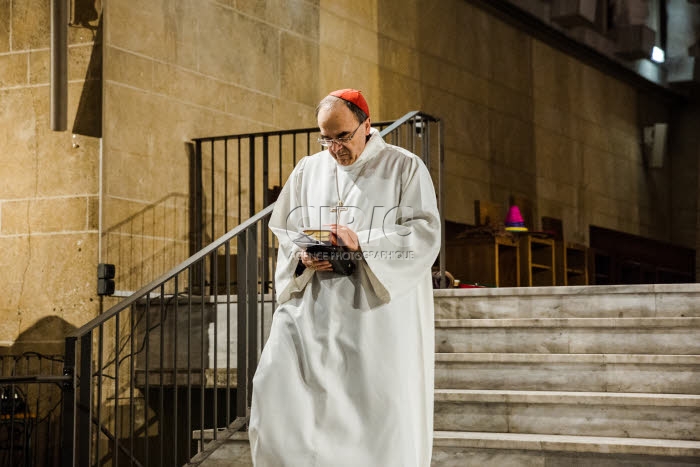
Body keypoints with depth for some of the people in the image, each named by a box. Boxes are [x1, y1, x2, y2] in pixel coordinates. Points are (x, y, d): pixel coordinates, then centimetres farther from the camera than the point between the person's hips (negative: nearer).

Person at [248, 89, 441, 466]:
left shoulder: (404, 167, 1)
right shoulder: (307, 171, 13)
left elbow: (426, 235, -7)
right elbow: (283, 231, 16)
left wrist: (363, 242, -20)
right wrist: (302, 257, -7)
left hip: (380, 312, -3)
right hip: (314, 307, 4)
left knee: (379, 406, -3)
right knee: (275, 383, -11)